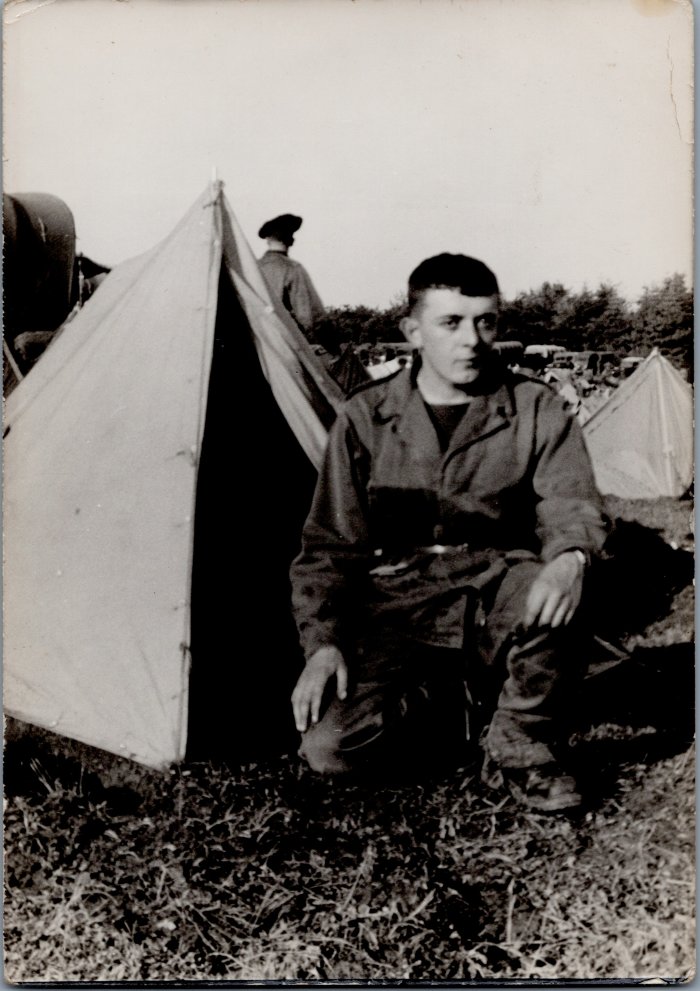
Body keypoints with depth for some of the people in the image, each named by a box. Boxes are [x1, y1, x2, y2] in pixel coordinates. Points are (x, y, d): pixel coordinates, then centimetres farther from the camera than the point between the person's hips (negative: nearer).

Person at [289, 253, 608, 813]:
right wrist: (322, 642, -12)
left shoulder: (535, 409, 0)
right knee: (329, 745, -22)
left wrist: (570, 556, -35)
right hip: (398, 611, 1)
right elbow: (329, 544, 2)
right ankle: (473, 715, 5)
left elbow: (571, 502, -9)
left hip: (494, 598, 0)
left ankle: (520, 746, -9)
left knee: (551, 595, -36)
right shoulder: (367, 417, 0)